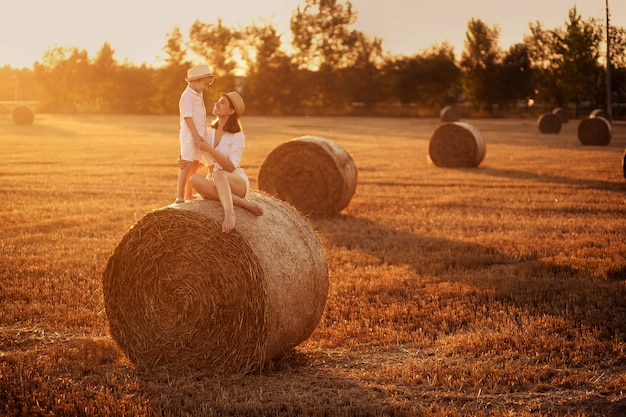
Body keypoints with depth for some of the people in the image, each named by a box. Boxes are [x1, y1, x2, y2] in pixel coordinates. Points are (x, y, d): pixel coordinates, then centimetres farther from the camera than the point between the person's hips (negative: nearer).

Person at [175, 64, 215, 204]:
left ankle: (188, 194, 23)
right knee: (187, 165, -10)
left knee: (194, 164, 13)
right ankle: (179, 196, -8)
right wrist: (196, 136, -22)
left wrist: (200, 136, 21)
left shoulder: (198, 94, 14)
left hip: (198, 135, 9)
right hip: (189, 135, -9)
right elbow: (187, 117, -20)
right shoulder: (187, 95, -15)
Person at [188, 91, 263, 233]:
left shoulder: (238, 136, -8)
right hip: (215, 184, 5)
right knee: (194, 178, -31)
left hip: (237, 182, -5)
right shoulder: (209, 132, 9)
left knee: (218, 174, -39)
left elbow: (231, 167, -18)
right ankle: (243, 203, -34)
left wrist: (209, 149, -24)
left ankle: (229, 213, -58)